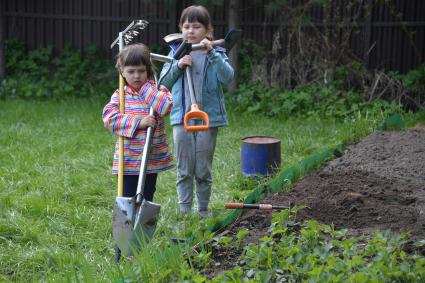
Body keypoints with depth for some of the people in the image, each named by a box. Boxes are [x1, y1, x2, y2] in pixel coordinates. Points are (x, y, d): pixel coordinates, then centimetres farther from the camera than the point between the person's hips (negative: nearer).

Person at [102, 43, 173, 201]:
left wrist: (146, 87, -13)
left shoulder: (159, 91, 1)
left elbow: (165, 107, -20)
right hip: (128, 159, 0)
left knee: (146, 198, 9)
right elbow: (109, 118, -12)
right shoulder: (119, 95, 3)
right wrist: (138, 123, -22)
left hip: (152, 158, 0)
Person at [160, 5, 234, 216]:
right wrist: (178, 67, -15)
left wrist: (212, 53, -25)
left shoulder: (216, 54, 0)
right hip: (181, 118, 2)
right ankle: (184, 211, 15)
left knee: (203, 171, 7)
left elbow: (227, 77, -17)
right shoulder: (176, 52, 5)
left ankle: (203, 211, 22)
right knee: (184, 170, 6)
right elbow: (163, 83, 2)